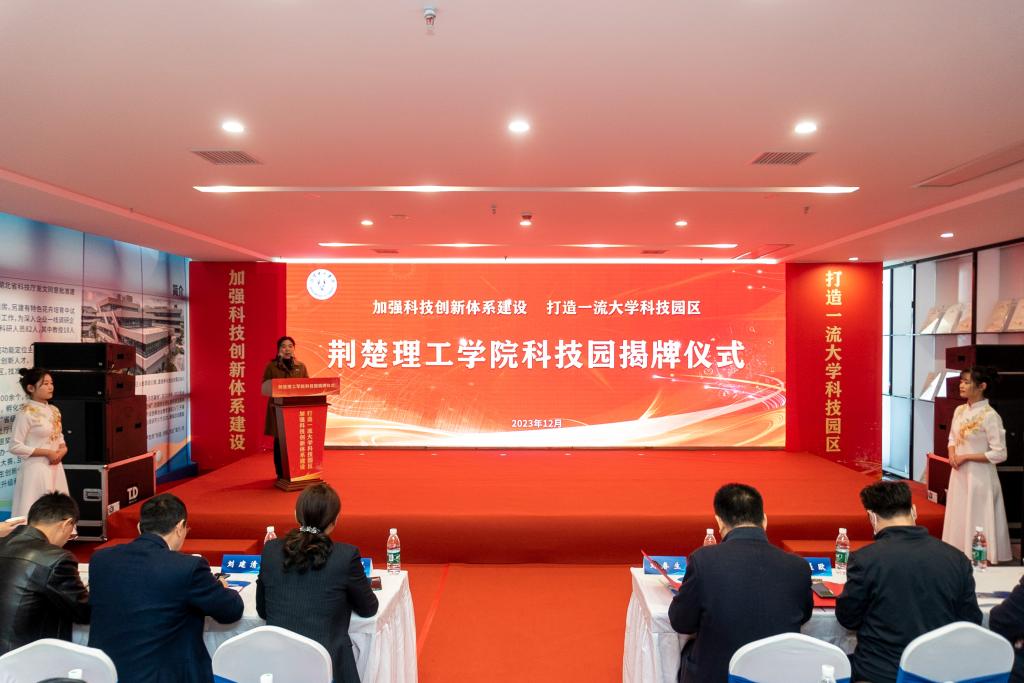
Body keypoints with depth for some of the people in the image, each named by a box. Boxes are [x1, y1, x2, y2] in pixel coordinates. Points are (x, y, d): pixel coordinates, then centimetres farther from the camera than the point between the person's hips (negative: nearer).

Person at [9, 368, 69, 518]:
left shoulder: (54, 410, 8)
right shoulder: (26, 413, -13)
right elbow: (15, 447, -14)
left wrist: (63, 449, -2)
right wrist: (47, 452, -16)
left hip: (55, 467, 7)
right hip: (36, 469, -7)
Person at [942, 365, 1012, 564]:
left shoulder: (989, 416, -16)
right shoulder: (960, 410, 5)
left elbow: (999, 454, -16)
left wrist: (966, 457, -16)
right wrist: (952, 455, -4)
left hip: (979, 476, -7)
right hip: (959, 474, 7)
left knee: (977, 522, 2)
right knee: (958, 518, 13)